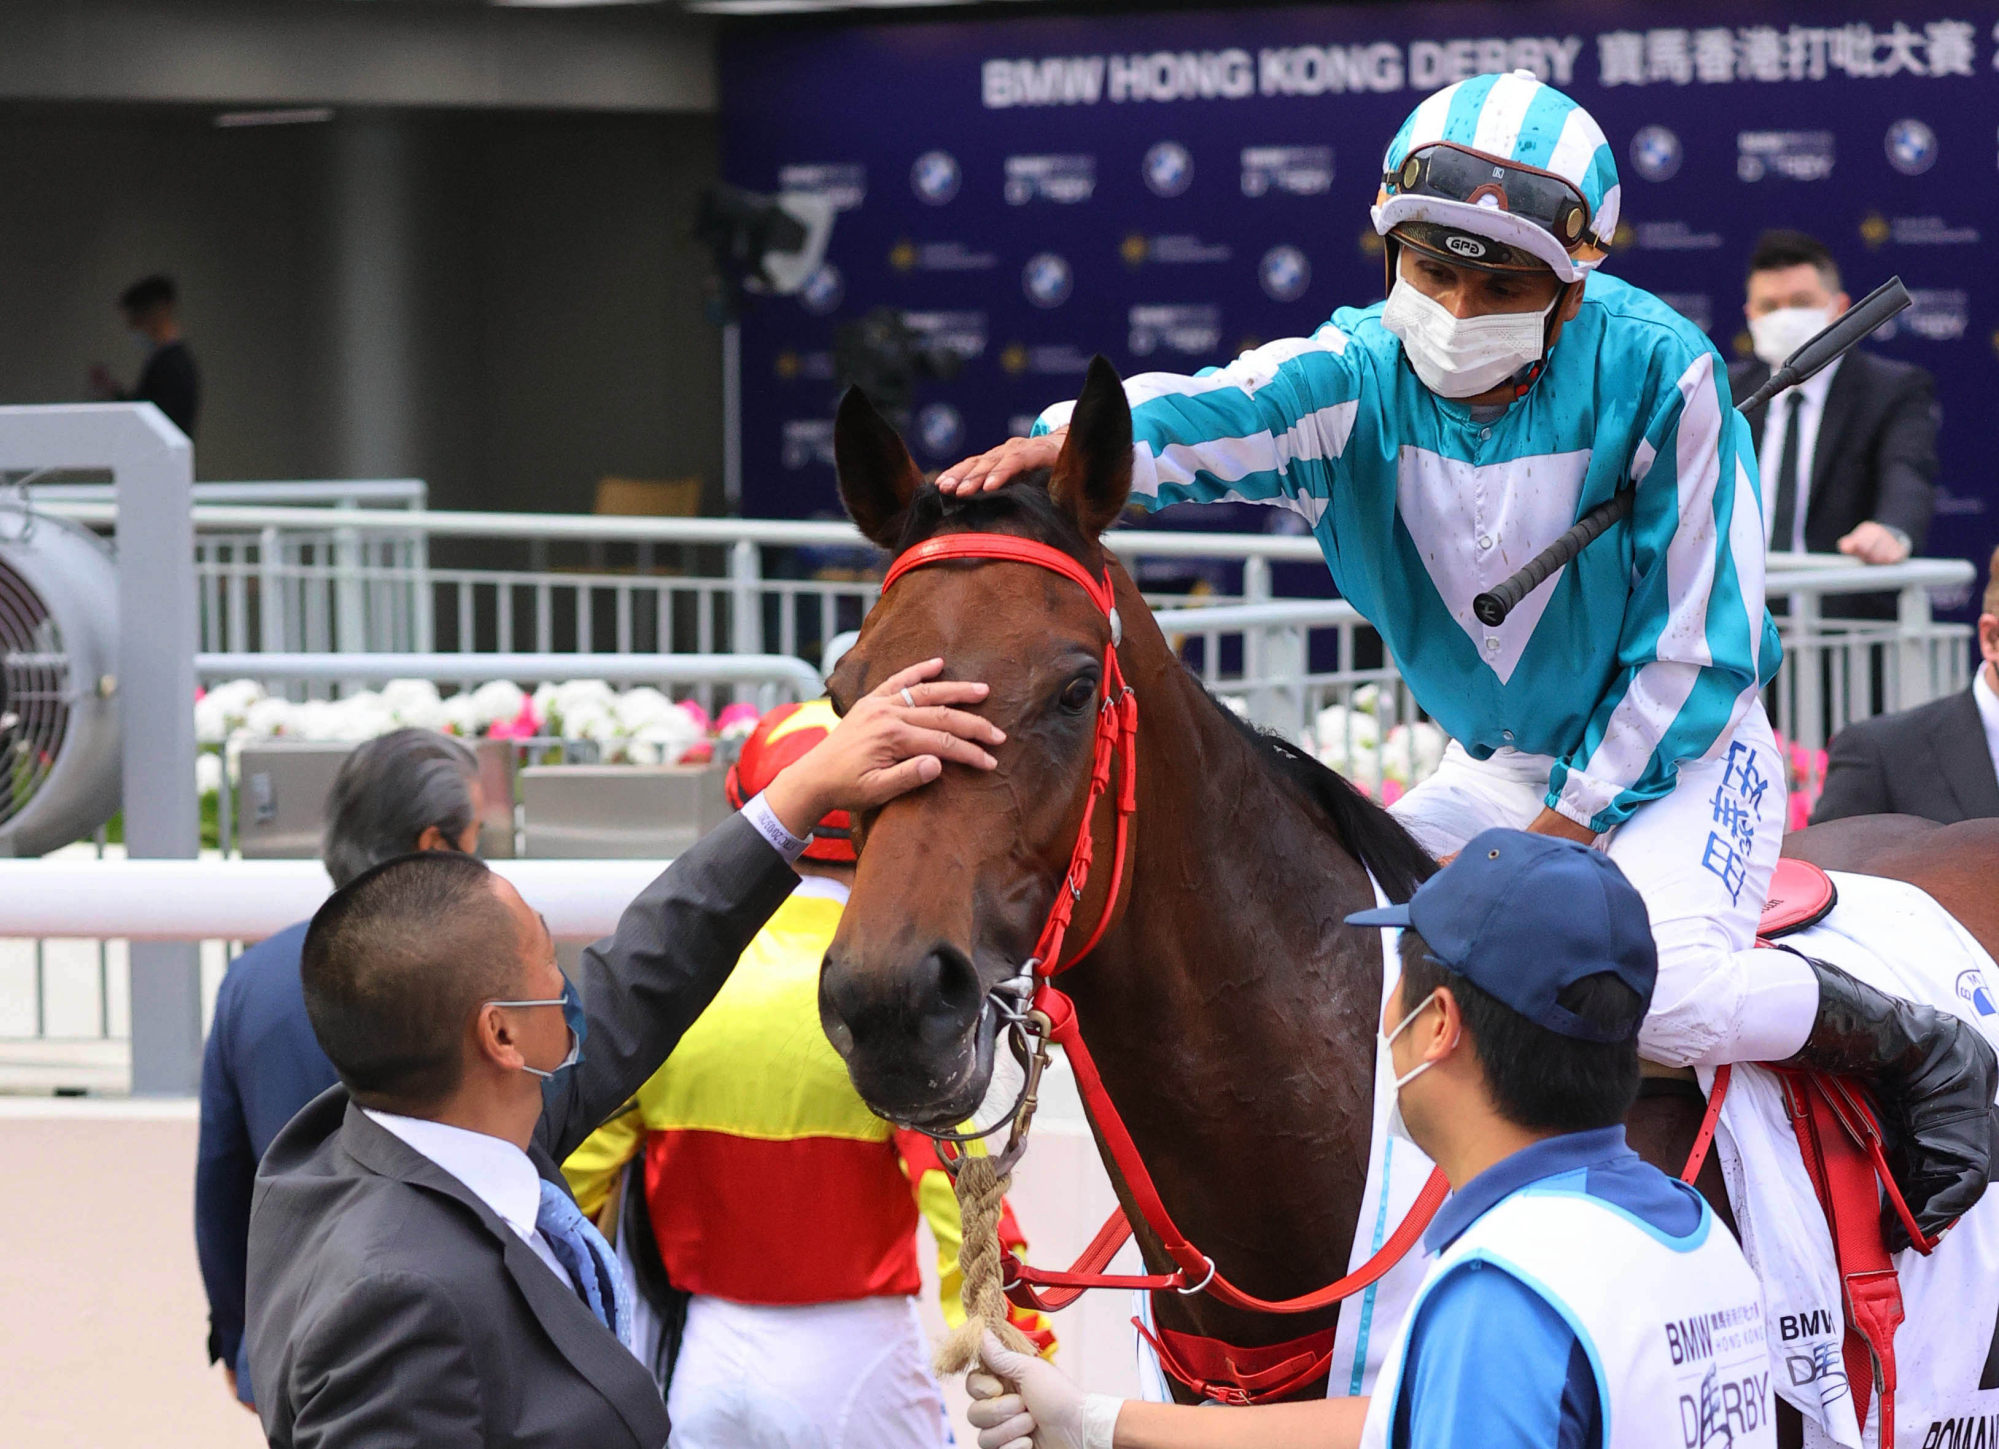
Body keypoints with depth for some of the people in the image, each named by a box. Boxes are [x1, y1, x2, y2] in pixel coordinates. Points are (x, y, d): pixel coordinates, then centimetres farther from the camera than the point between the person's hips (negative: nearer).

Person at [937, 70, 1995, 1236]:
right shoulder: (1357, 377, -13)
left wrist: (1569, 826, -14)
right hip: (1493, 764, 6)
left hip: (1680, 749, -5)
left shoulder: (1660, 375, -22)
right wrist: (1071, 441, -58)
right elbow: (1209, 414, -35)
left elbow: (1696, 647, -16)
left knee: (1665, 992, -30)